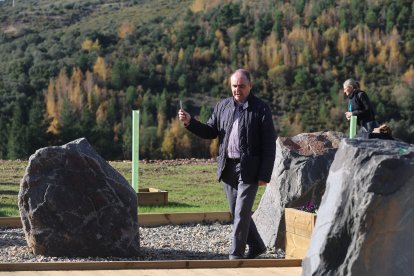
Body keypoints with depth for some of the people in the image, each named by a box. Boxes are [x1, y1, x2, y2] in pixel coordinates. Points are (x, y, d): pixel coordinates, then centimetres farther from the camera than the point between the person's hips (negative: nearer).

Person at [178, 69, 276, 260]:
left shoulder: (261, 109, -5)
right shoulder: (222, 106, 10)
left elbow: (269, 145, -7)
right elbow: (209, 131, 12)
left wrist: (264, 175, -12)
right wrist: (189, 122, -5)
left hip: (249, 170, -5)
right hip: (227, 168, 5)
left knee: (241, 213, -7)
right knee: (236, 212, 13)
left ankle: (236, 255, 0)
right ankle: (256, 246, 30)